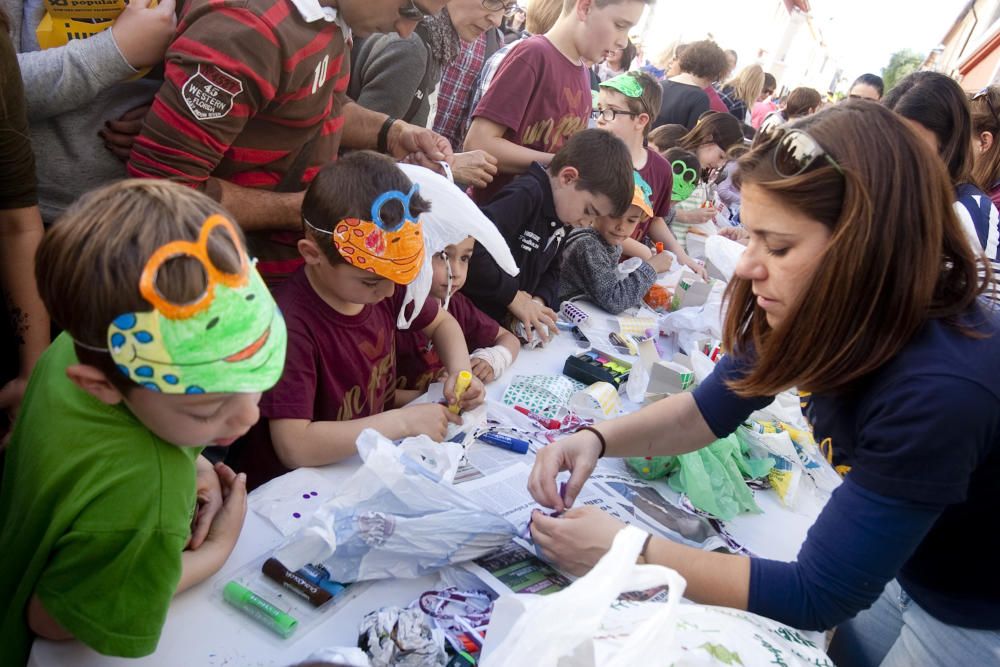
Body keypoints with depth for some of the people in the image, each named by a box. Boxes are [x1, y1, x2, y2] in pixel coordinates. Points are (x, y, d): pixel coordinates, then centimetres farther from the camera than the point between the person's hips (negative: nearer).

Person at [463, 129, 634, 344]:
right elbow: (471, 248, -33)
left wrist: (539, 301, -5)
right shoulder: (525, 195, -21)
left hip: (513, 326, 8)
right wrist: (513, 295, -22)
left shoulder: (560, 219, 9)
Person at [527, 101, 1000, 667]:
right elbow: (711, 408, -5)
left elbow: (817, 594, -31)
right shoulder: (837, 305, -16)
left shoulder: (941, 387, -39)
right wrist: (598, 439, -22)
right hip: (898, 569, 6)